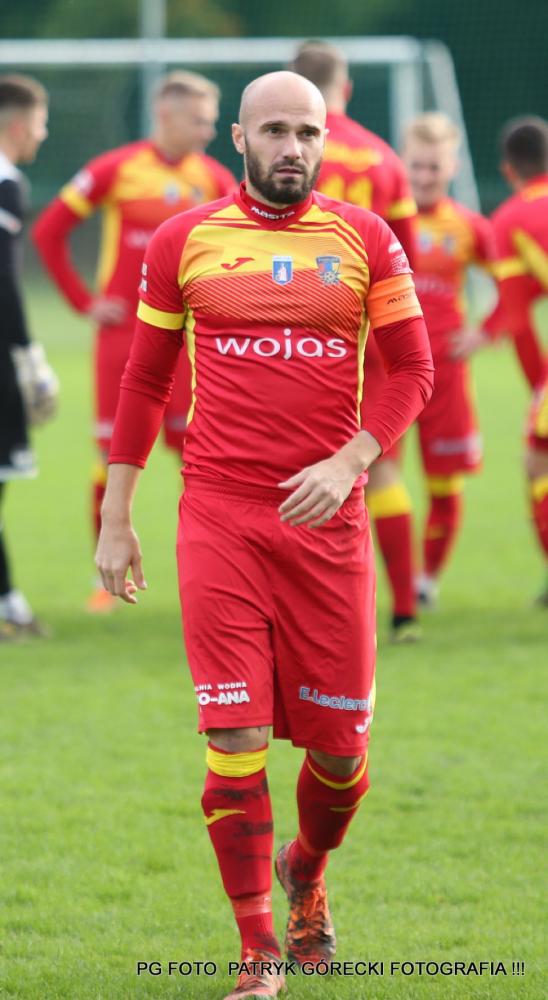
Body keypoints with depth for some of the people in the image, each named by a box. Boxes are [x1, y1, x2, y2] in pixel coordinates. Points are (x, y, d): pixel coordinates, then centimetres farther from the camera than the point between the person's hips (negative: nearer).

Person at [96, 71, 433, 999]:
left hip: (326, 517, 1)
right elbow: (144, 381, 12)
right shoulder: (183, 242, 5)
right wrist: (115, 519, 10)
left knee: (339, 746, 3)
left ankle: (305, 874, 36)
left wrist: (350, 461, -11)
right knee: (235, 738, -8)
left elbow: (413, 368, 6)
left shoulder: (364, 239, 5)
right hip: (218, 518, -1)